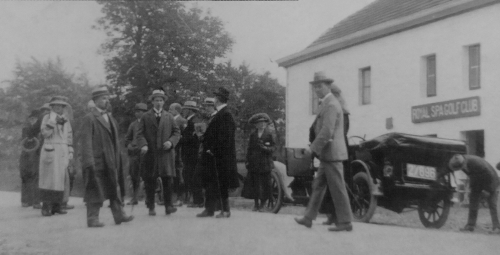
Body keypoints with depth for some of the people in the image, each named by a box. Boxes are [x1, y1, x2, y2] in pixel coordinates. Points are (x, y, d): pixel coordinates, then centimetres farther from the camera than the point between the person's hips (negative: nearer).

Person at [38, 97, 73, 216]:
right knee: (49, 178, -8)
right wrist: (53, 120, -19)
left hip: (63, 153, 5)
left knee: (60, 178, 4)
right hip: (50, 152, -5)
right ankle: (46, 207, -7)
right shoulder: (47, 118, 0)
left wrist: (70, 153, 13)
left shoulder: (65, 121, 16)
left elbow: (69, 138, 18)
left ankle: (56, 205, 9)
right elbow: (45, 132, -16)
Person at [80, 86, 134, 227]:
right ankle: (92, 218, 6)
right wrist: (89, 162, -19)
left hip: (110, 162, 7)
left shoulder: (110, 118, 16)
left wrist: (117, 160, 12)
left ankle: (119, 215, 16)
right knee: (95, 191, -1)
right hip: (96, 162, -7)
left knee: (114, 189, 10)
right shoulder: (89, 118, -7)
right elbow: (85, 141, -12)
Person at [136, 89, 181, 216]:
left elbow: (177, 132, 12)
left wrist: (171, 142, -7)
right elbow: (140, 134, 3)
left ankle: (168, 206, 1)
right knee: (150, 182, 1)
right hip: (150, 153, -1)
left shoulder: (169, 117, 12)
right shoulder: (146, 117, 8)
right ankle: (151, 207, 9)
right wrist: (143, 145, -15)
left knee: (167, 180, -4)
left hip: (166, 153, 1)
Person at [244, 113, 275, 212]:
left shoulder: (269, 134, 2)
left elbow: (273, 148, 0)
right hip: (254, 163, 3)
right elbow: (249, 148, 13)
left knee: (265, 184, -1)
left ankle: (263, 204, 12)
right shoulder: (253, 135, 11)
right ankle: (256, 204, 13)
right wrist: (247, 160, 6)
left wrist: (265, 148, -18)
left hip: (265, 163, -2)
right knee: (254, 183, 1)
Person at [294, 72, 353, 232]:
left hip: (332, 154, -10)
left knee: (338, 189, -3)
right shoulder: (328, 103, 17)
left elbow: (327, 132, -23)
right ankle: (308, 218, 18)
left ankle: (345, 223, 4)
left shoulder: (330, 105, -16)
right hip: (327, 154, 10)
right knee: (318, 186, 12)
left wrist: (313, 148, -17)